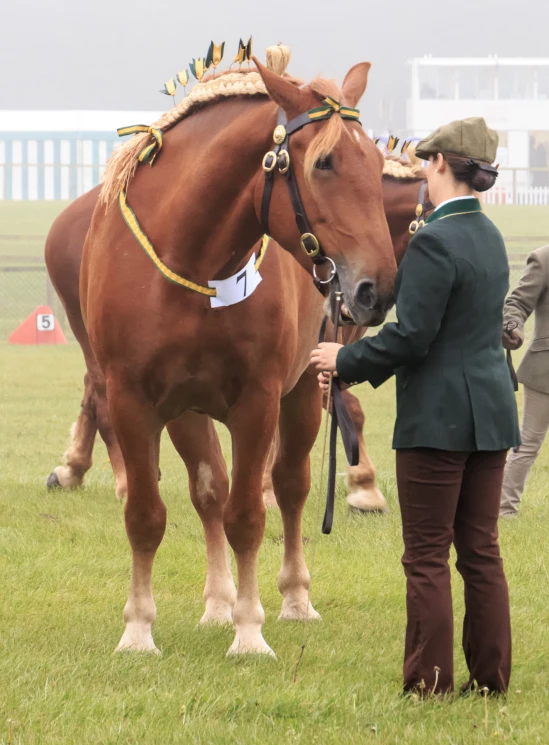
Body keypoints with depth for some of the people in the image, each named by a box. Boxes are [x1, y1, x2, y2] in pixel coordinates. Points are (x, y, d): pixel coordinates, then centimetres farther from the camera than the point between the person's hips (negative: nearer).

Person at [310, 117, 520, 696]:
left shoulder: (435, 242, -17)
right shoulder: (489, 237, 11)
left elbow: (411, 338, -20)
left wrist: (346, 360, -4)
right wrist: (358, 363, 17)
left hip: (439, 418, -8)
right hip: (492, 413, 8)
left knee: (427, 556, -1)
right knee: (481, 551, 12)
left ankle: (429, 685, 1)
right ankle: (491, 679, 15)